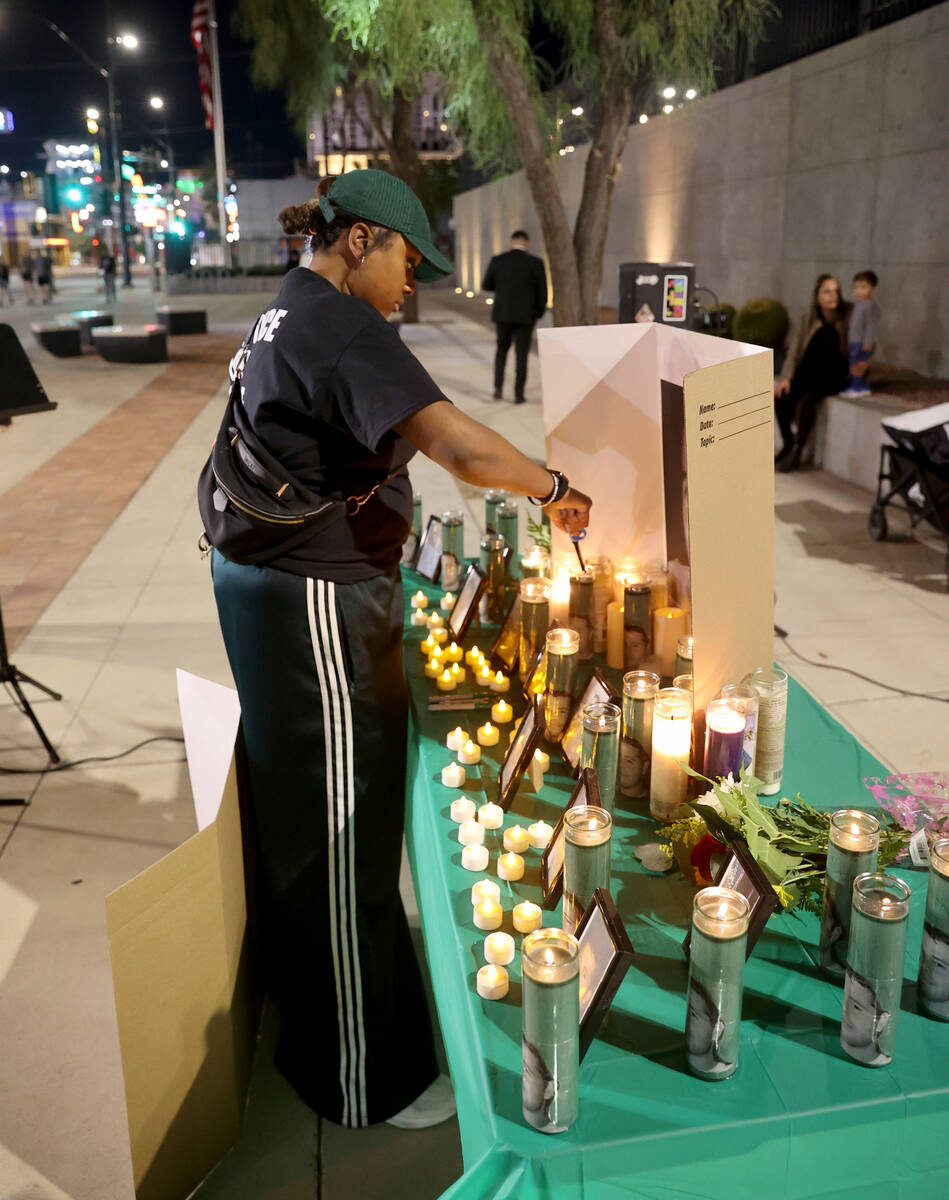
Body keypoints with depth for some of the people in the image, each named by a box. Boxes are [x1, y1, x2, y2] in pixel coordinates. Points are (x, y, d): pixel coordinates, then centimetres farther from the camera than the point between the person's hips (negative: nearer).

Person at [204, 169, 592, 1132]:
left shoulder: (284, 314, 14)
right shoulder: (340, 325, -19)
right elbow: (463, 448, -31)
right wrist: (555, 490, -13)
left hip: (268, 583, 11)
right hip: (317, 604, -11)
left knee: (302, 815, 24)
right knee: (341, 837, 1)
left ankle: (305, 999, 47)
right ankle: (367, 1084, 19)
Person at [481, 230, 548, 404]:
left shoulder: (497, 260, -3)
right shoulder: (536, 262, -8)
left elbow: (486, 286, 6)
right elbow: (542, 292, -5)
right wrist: (540, 313, 11)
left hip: (503, 313, 2)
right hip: (525, 315, -2)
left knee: (502, 349, 20)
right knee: (521, 354, 8)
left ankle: (498, 387, 8)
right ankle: (518, 394, 7)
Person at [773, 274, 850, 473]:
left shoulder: (847, 318, -5)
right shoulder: (808, 319, 5)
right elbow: (794, 351, 5)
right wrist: (787, 377, -8)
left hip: (832, 376, -4)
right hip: (807, 372, 4)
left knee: (807, 399, -31)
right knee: (781, 398, -22)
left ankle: (797, 451, -17)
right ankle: (788, 444, 2)